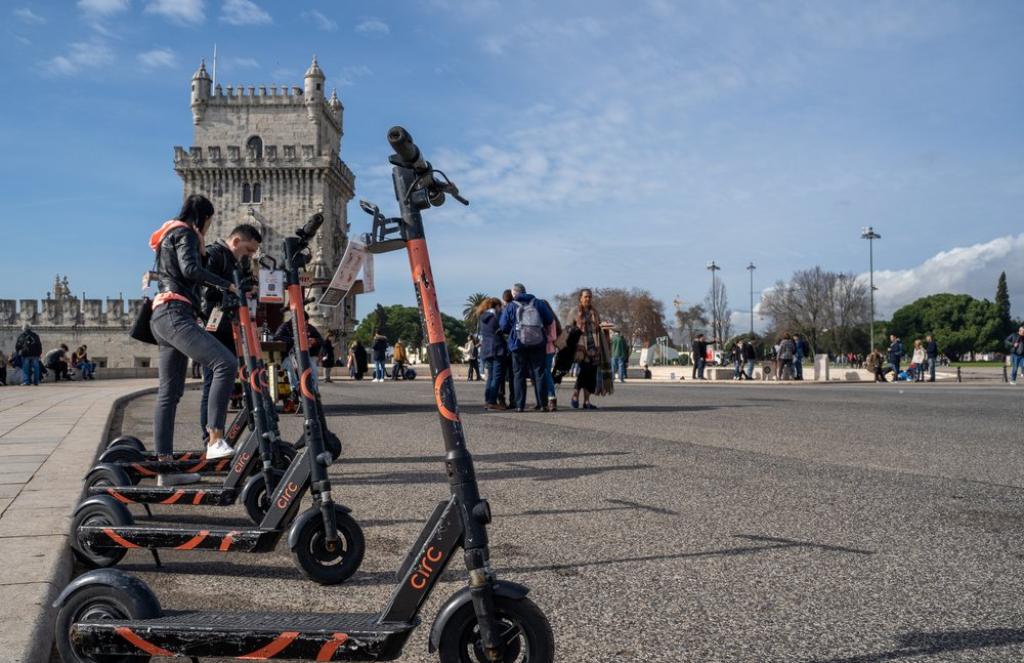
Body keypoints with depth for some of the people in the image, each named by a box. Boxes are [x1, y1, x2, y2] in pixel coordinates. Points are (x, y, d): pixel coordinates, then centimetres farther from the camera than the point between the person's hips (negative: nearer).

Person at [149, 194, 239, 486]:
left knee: (170, 393, 6)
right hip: (175, 314, -11)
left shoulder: (171, 235, 29)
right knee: (226, 363, -25)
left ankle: (164, 465, 5)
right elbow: (190, 268, -18)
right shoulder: (184, 233, -1)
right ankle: (215, 441, -32)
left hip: (164, 317, 11)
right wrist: (227, 284, -14)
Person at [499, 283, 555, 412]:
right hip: (538, 343, 2)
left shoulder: (510, 307, 1)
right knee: (538, 372, 7)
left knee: (519, 375, 5)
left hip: (518, 343, -1)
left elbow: (503, 326, -1)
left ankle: (520, 405, 0)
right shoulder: (538, 303, 7)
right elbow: (549, 319, 5)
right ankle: (542, 403, 2)